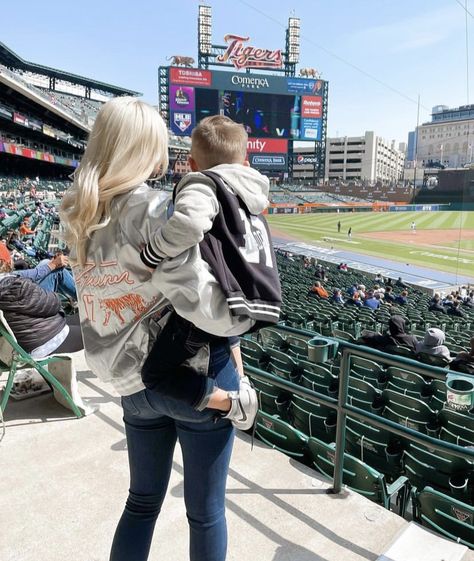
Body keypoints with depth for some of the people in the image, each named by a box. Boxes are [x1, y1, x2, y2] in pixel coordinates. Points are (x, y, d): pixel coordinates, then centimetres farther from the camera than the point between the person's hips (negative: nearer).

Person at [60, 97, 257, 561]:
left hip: (134, 383, 6)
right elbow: (202, 303, -23)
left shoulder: (79, 218, 3)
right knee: (205, 511, 16)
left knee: (142, 501, 27)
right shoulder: (152, 209, -19)